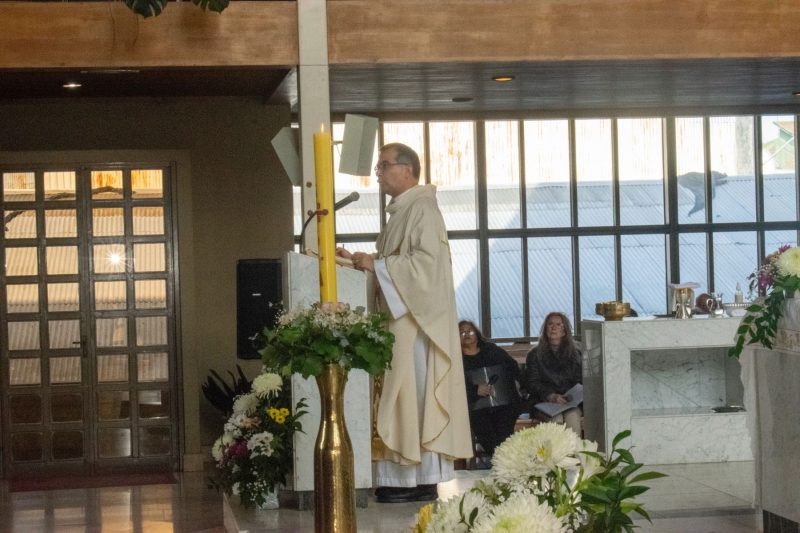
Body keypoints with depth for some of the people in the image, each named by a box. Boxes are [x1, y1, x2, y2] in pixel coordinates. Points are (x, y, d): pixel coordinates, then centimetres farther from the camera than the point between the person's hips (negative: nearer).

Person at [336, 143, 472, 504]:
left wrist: (376, 264, -19)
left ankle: (423, 481, -8)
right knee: (403, 397, 7)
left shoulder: (422, 209, -10)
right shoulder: (401, 212, 19)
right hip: (401, 316, 10)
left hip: (416, 321, -10)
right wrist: (358, 260, 12)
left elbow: (427, 260, -21)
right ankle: (404, 478, 8)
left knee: (415, 395, -9)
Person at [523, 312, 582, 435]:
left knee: (572, 416, -33)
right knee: (556, 418, -34)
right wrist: (550, 396, -17)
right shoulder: (535, 355, 12)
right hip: (542, 402, -1)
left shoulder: (575, 354, 17)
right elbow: (531, 383, 2)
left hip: (569, 402, 1)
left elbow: (581, 380, 10)